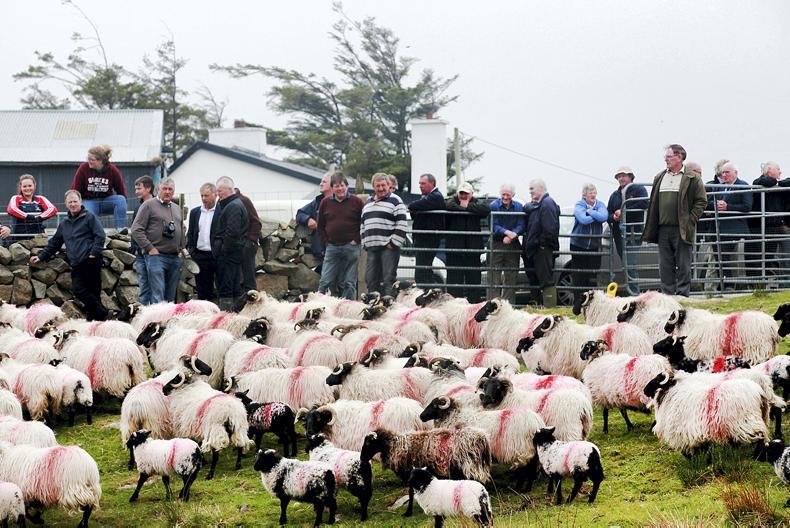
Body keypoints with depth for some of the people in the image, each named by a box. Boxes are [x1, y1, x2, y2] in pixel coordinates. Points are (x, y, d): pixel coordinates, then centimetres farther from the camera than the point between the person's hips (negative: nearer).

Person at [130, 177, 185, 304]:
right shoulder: (149, 205, -1)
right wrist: (150, 248, -11)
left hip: (175, 257, 7)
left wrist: (181, 249, 17)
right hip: (156, 255, -7)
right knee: (157, 295, -16)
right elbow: (136, 230, -7)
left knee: (171, 297, 9)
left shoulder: (177, 208, 20)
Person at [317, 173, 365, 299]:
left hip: (351, 247, -2)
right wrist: (326, 242, 5)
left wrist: (356, 240, -5)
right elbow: (320, 226, 16)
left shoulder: (356, 202, 2)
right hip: (332, 248, 2)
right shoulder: (326, 202, 9)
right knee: (325, 282, -2)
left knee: (349, 284, 0)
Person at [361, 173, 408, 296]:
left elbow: (401, 225, -8)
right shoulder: (368, 203, 20)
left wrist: (393, 243, -13)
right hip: (371, 248, 7)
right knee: (370, 279, 7)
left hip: (388, 248, -7)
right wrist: (364, 242, 15)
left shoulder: (395, 201, -2)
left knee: (388, 278, -9)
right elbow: (363, 225, 26)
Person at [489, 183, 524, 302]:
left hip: (512, 245, 2)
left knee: (511, 276, 4)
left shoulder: (518, 207, 3)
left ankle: (509, 303, 8)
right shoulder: (494, 206, -4)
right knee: (495, 275, -6)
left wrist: (511, 237, -19)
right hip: (496, 244, -2)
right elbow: (494, 226, -10)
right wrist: (507, 232, -25)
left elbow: (521, 226, -2)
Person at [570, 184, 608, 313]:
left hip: (594, 246, 2)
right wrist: (596, 215, -13)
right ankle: (578, 305, 5)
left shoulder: (600, 205, 5)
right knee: (578, 278, -1)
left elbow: (604, 217, -16)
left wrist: (590, 212, -16)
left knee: (592, 277, 2)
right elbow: (583, 220, -23)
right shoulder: (579, 205, -4)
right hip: (579, 245, -2)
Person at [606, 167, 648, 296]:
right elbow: (608, 213, 21)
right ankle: (631, 291, 12)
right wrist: (613, 217, -4)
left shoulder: (639, 189, 2)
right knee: (625, 263, 7)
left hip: (633, 232, -7)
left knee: (629, 264, -16)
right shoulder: (615, 195, 21)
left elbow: (643, 204, -15)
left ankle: (634, 292, -18)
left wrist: (623, 212, -14)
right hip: (618, 233, 7)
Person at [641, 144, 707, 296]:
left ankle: (682, 294, 2)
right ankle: (667, 295, 10)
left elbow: (701, 201, -3)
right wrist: (651, 229, 8)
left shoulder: (692, 178, -2)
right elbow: (653, 203, 17)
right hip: (663, 229, 5)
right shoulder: (660, 178, 14)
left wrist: (690, 221, -10)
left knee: (683, 265, -1)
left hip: (682, 230, -5)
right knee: (665, 266, 6)